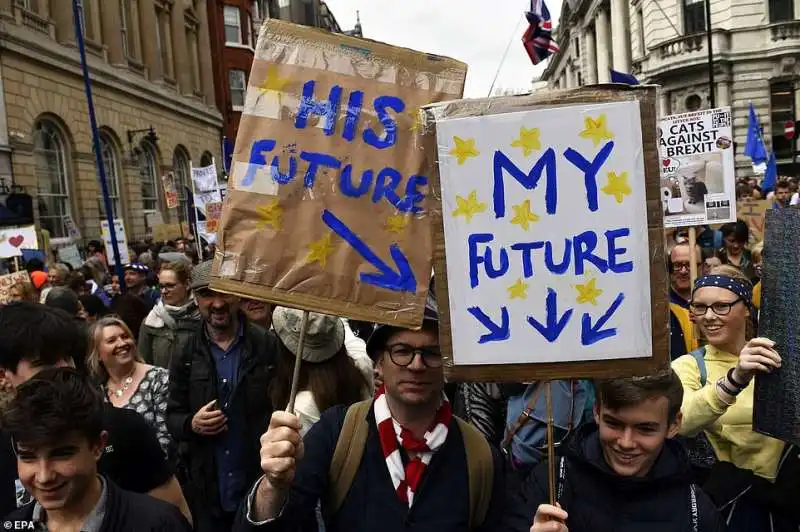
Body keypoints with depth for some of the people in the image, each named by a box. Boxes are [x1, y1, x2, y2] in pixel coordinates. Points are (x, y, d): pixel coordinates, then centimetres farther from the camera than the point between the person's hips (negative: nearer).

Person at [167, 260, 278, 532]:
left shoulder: (268, 345, -9)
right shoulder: (185, 355, -1)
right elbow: (173, 416, 5)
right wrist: (191, 424, -15)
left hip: (264, 486, -2)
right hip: (208, 492, 2)